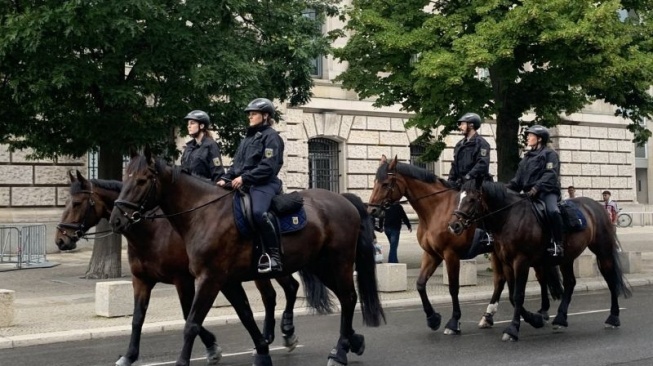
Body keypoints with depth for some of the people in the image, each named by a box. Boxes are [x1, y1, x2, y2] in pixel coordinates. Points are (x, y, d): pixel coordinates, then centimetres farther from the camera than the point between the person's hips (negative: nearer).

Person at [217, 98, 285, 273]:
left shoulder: (271, 137, -3)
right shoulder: (248, 138, 23)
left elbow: (268, 167, -14)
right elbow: (237, 163, 21)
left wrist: (244, 178, -20)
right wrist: (225, 178, 3)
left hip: (264, 183, -9)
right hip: (244, 184, 10)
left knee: (258, 212, -35)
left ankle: (273, 256, -29)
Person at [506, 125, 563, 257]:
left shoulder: (549, 153, 3)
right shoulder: (527, 158, 24)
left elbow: (550, 174, -12)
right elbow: (518, 178, 19)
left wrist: (536, 188, -26)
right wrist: (507, 189, 1)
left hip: (547, 191, -8)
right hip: (529, 193, 8)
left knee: (552, 211, -34)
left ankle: (558, 244, -27)